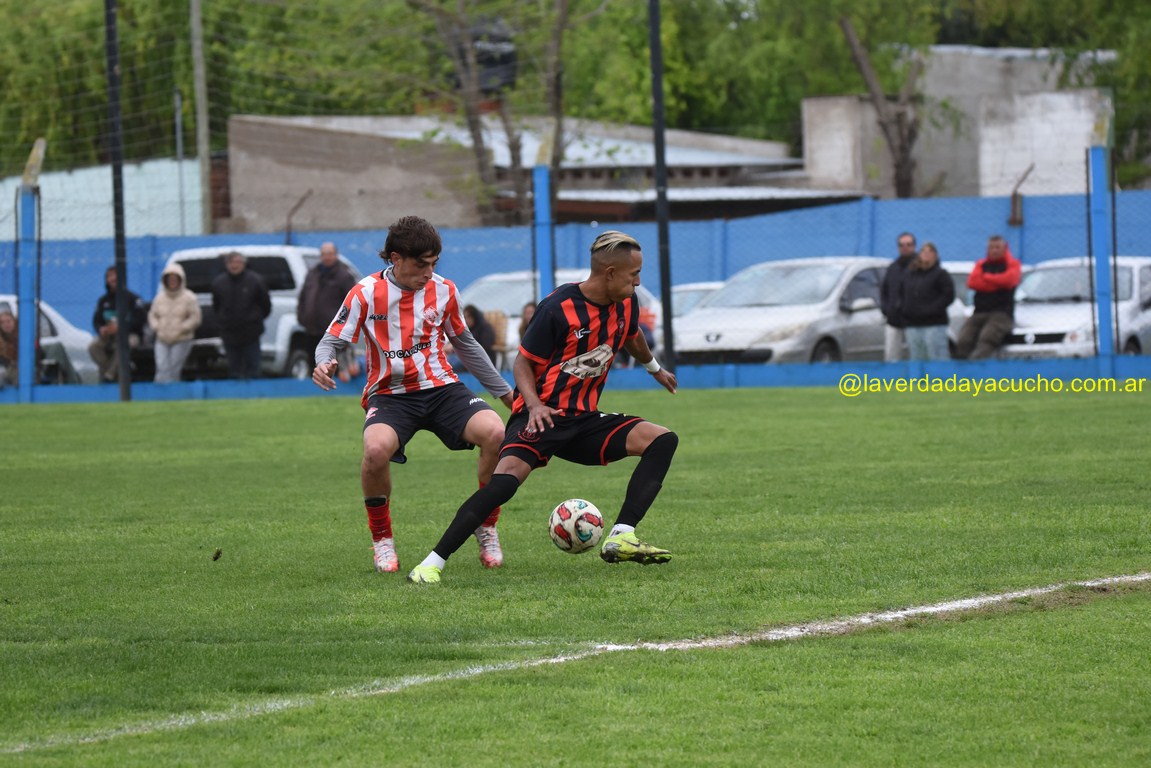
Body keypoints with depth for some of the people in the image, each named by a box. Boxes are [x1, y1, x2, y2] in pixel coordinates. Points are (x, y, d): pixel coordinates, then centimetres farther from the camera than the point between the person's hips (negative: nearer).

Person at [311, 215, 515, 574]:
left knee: (495, 433, -26)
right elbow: (332, 341, -1)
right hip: (390, 393, -3)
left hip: (441, 387, 3)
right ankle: (382, 539, -9)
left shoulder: (444, 290, 4)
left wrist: (504, 391, 23)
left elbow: (465, 344, 18)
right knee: (376, 449, -36)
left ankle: (485, 528, -2)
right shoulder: (367, 293, -6)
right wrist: (324, 363, -26)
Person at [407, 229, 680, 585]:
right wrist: (534, 404, -27)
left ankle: (621, 538, -18)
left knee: (663, 440, -9)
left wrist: (655, 368, 45)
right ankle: (432, 563, -26)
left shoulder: (625, 304, 3)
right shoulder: (558, 308, -17)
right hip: (542, 416, -7)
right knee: (506, 478, -31)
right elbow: (523, 361, -10)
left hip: (584, 420, 7)